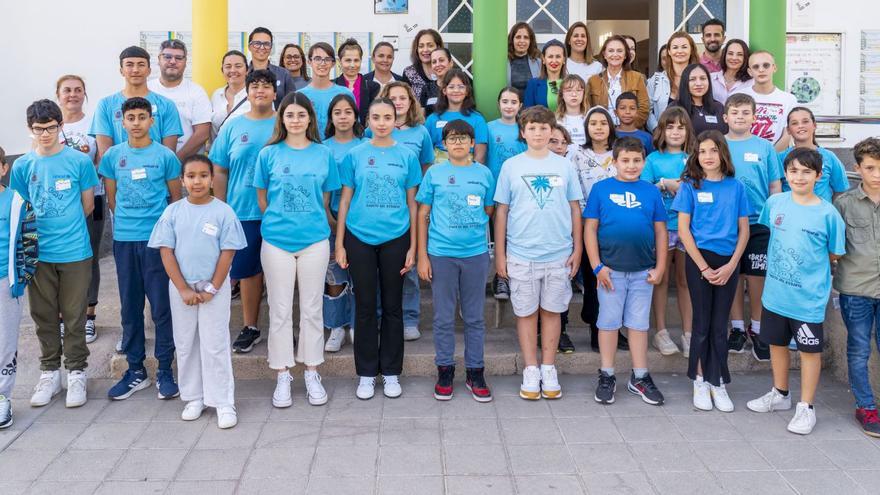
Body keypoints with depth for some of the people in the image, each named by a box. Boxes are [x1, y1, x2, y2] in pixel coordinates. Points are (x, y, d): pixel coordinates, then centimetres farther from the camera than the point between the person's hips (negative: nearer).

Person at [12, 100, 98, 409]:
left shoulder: (79, 161, -4)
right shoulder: (22, 166, 2)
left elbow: (87, 205, 4)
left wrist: (65, 229, 5)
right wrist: (38, 232, -2)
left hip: (75, 253, -2)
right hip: (38, 253, 2)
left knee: (74, 317, 6)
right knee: (44, 317, 11)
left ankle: (76, 373, 19)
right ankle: (49, 372, 25)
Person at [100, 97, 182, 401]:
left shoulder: (165, 156, 0)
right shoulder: (113, 156, 6)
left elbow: (176, 198, 6)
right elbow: (112, 199, 14)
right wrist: (126, 222, 10)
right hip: (124, 240, 3)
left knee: (162, 306, -1)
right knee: (130, 307, 9)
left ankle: (165, 371, 9)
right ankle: (135, 370, 19)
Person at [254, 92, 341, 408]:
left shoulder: (323, 154, 3)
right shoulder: (269, 154, 1)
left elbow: (325, 200, 8)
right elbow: (262, 199, 7)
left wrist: (313, 223, 3)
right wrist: (280, 222, 5)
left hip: (314, 240, 1)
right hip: (277, 241, 0)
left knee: (312, 309, 8)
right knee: (280, 311, 6)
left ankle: (312, 373, 20)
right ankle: (282, 376, 16)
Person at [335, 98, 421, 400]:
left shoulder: (406, 156, 3)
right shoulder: (355, 155, 2)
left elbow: (412, 203, 5)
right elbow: (345, 200, 4)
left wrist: (413, 247, 1)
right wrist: (339, 244, 0)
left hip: (395, 239, 0)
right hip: (360, 238, 0)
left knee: (392, 306, 8)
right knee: (365, 307, 6)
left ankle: (391, 372, 19)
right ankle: (366, 373, 17)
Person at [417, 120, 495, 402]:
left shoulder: (484, 174, 5)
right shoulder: (434, 173, 2)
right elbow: (422, 215, 2)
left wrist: (471, 228, 1)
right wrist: (422, 256, -2)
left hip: (476, 253, 1)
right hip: (441, 254, -1)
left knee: (474, 317, 9)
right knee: (444, 317, 7)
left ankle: (475, 372, 19)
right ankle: (444, 371, 19)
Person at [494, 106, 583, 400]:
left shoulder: (564, 166, 5)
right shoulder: (511, 166, 2)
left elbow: (575, 209, 9)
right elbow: (501, 211, 3)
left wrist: (577, 249, 4)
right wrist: (499, 254, 0)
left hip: (559, 254, 1)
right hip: (521, 254, -1)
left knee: (552, 310, 8)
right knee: (526, 312, 6)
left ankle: (549, 371, 18)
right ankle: (531, 371, 16)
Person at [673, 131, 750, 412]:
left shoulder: (735, 187, 5)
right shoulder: (690, 186, -1)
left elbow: (743, 230, 5)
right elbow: (683, 231, -5)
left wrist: (731, 265, -6)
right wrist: (704, 267, -9)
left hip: (728, 262, 2)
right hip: (699, 259, -2)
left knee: (720, 325, 7)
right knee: (702, 323, 4)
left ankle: (718, 383, 15)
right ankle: (700, 381, 16)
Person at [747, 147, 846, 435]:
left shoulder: (828, 214, -11)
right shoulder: (775, 203, -3)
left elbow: (835, 255, -1)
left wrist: (810, 264, -2)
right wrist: (781, 259, 7)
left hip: (808, 299, -4)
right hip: (775, 293, 4)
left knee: (809, 350, 8)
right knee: (777, 343, 19)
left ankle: (806, 408, 21)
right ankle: (780, 395, 39)